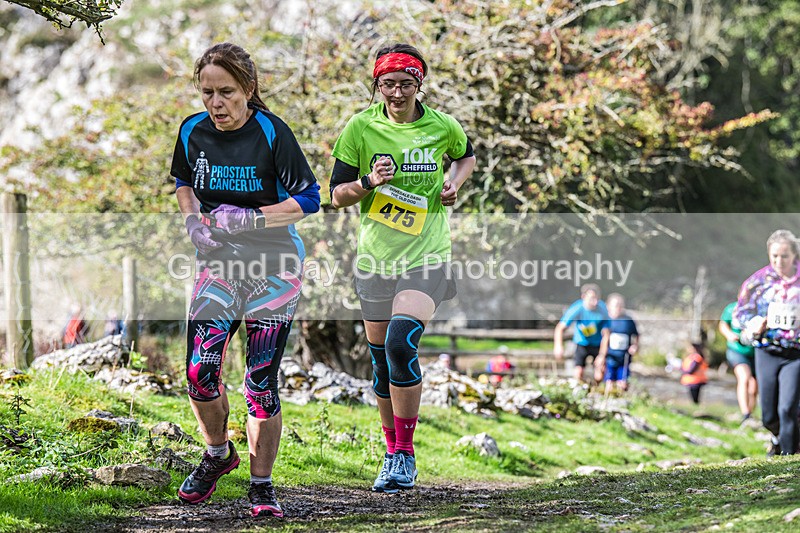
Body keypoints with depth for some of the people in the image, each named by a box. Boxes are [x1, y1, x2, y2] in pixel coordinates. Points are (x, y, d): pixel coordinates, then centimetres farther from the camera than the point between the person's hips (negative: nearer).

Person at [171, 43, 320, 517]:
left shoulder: (272, 132, -15)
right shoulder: (193, 131, -2)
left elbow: (309, 199, -11)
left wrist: (250, 218, -22)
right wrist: (192, 219, -2)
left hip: (274, 265, -3)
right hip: (219, 264, 3)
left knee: (261, 381, -4)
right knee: (200, 371, -9)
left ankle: (262, 486, 10)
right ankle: (218, 454, 20)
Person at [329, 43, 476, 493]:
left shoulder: (443, 127, -3)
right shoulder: (360, 128, -4)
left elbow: (466, 156, 21)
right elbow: (338, 195, -1)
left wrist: (455, 182, 0)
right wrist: (369, 182, -20)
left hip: (427, 256, -2)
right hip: (376, 258, 2)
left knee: (401, 343, -22)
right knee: (382, 361, 9)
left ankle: (406, 456, -11)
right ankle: (393, 452, 28)